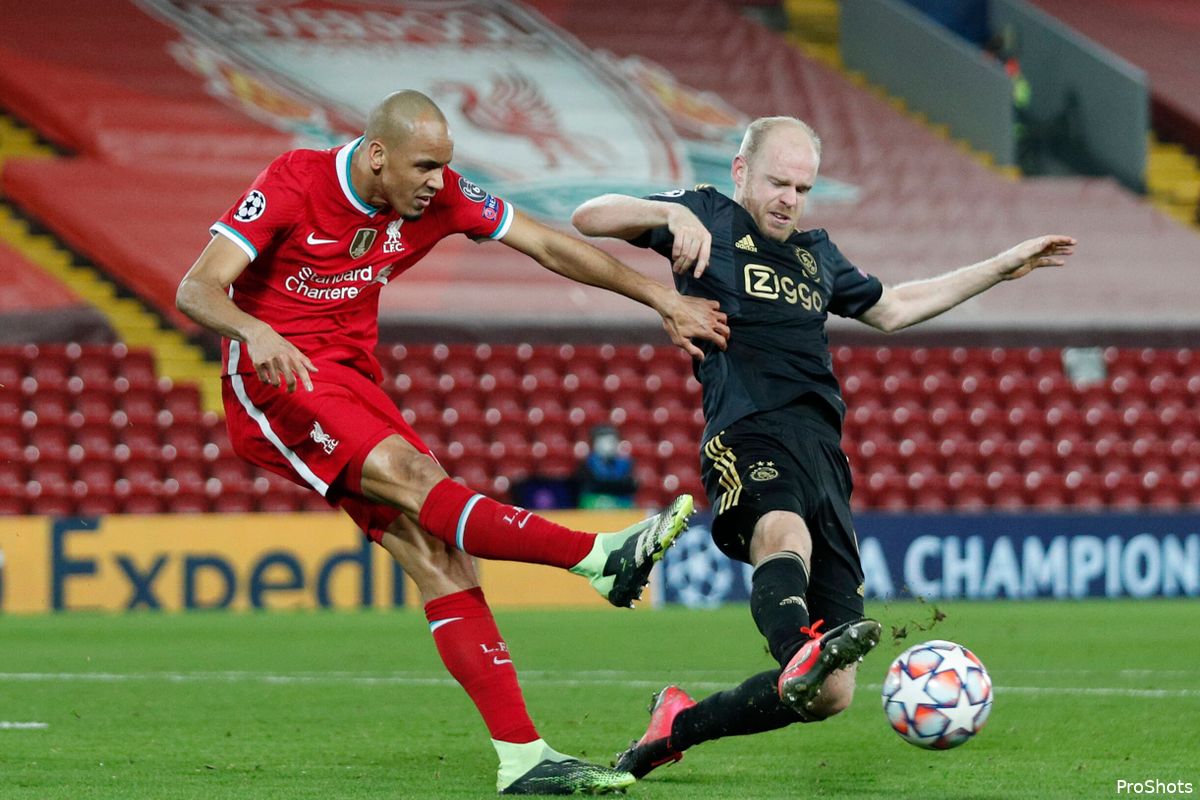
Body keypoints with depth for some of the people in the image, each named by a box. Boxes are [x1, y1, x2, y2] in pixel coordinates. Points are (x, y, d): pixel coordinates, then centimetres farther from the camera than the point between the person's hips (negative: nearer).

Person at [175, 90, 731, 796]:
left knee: (439, 554, -9)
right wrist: (255, 330, -42)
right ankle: (600, 558, -36)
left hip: (352, 380, 6)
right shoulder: (292, 184, -17)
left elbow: (549, 246, 3)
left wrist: (664, 300, 0)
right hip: (272, 378, -5)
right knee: (408, 475, -29)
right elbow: (196, 291, -20)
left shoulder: (439, 195, -3)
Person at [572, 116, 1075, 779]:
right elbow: (589, 219, 1)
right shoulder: (710, 216, 12)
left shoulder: (815, 253, 30)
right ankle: (800, 651, -73)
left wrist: (1001, 269, 44)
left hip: (823, 454, 6)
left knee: (831, 693, -3)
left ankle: (678, 725, 14)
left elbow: (890, 308, 44)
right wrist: (672, 214, -18)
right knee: (786, 535, -43)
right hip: (751, 437, -6)